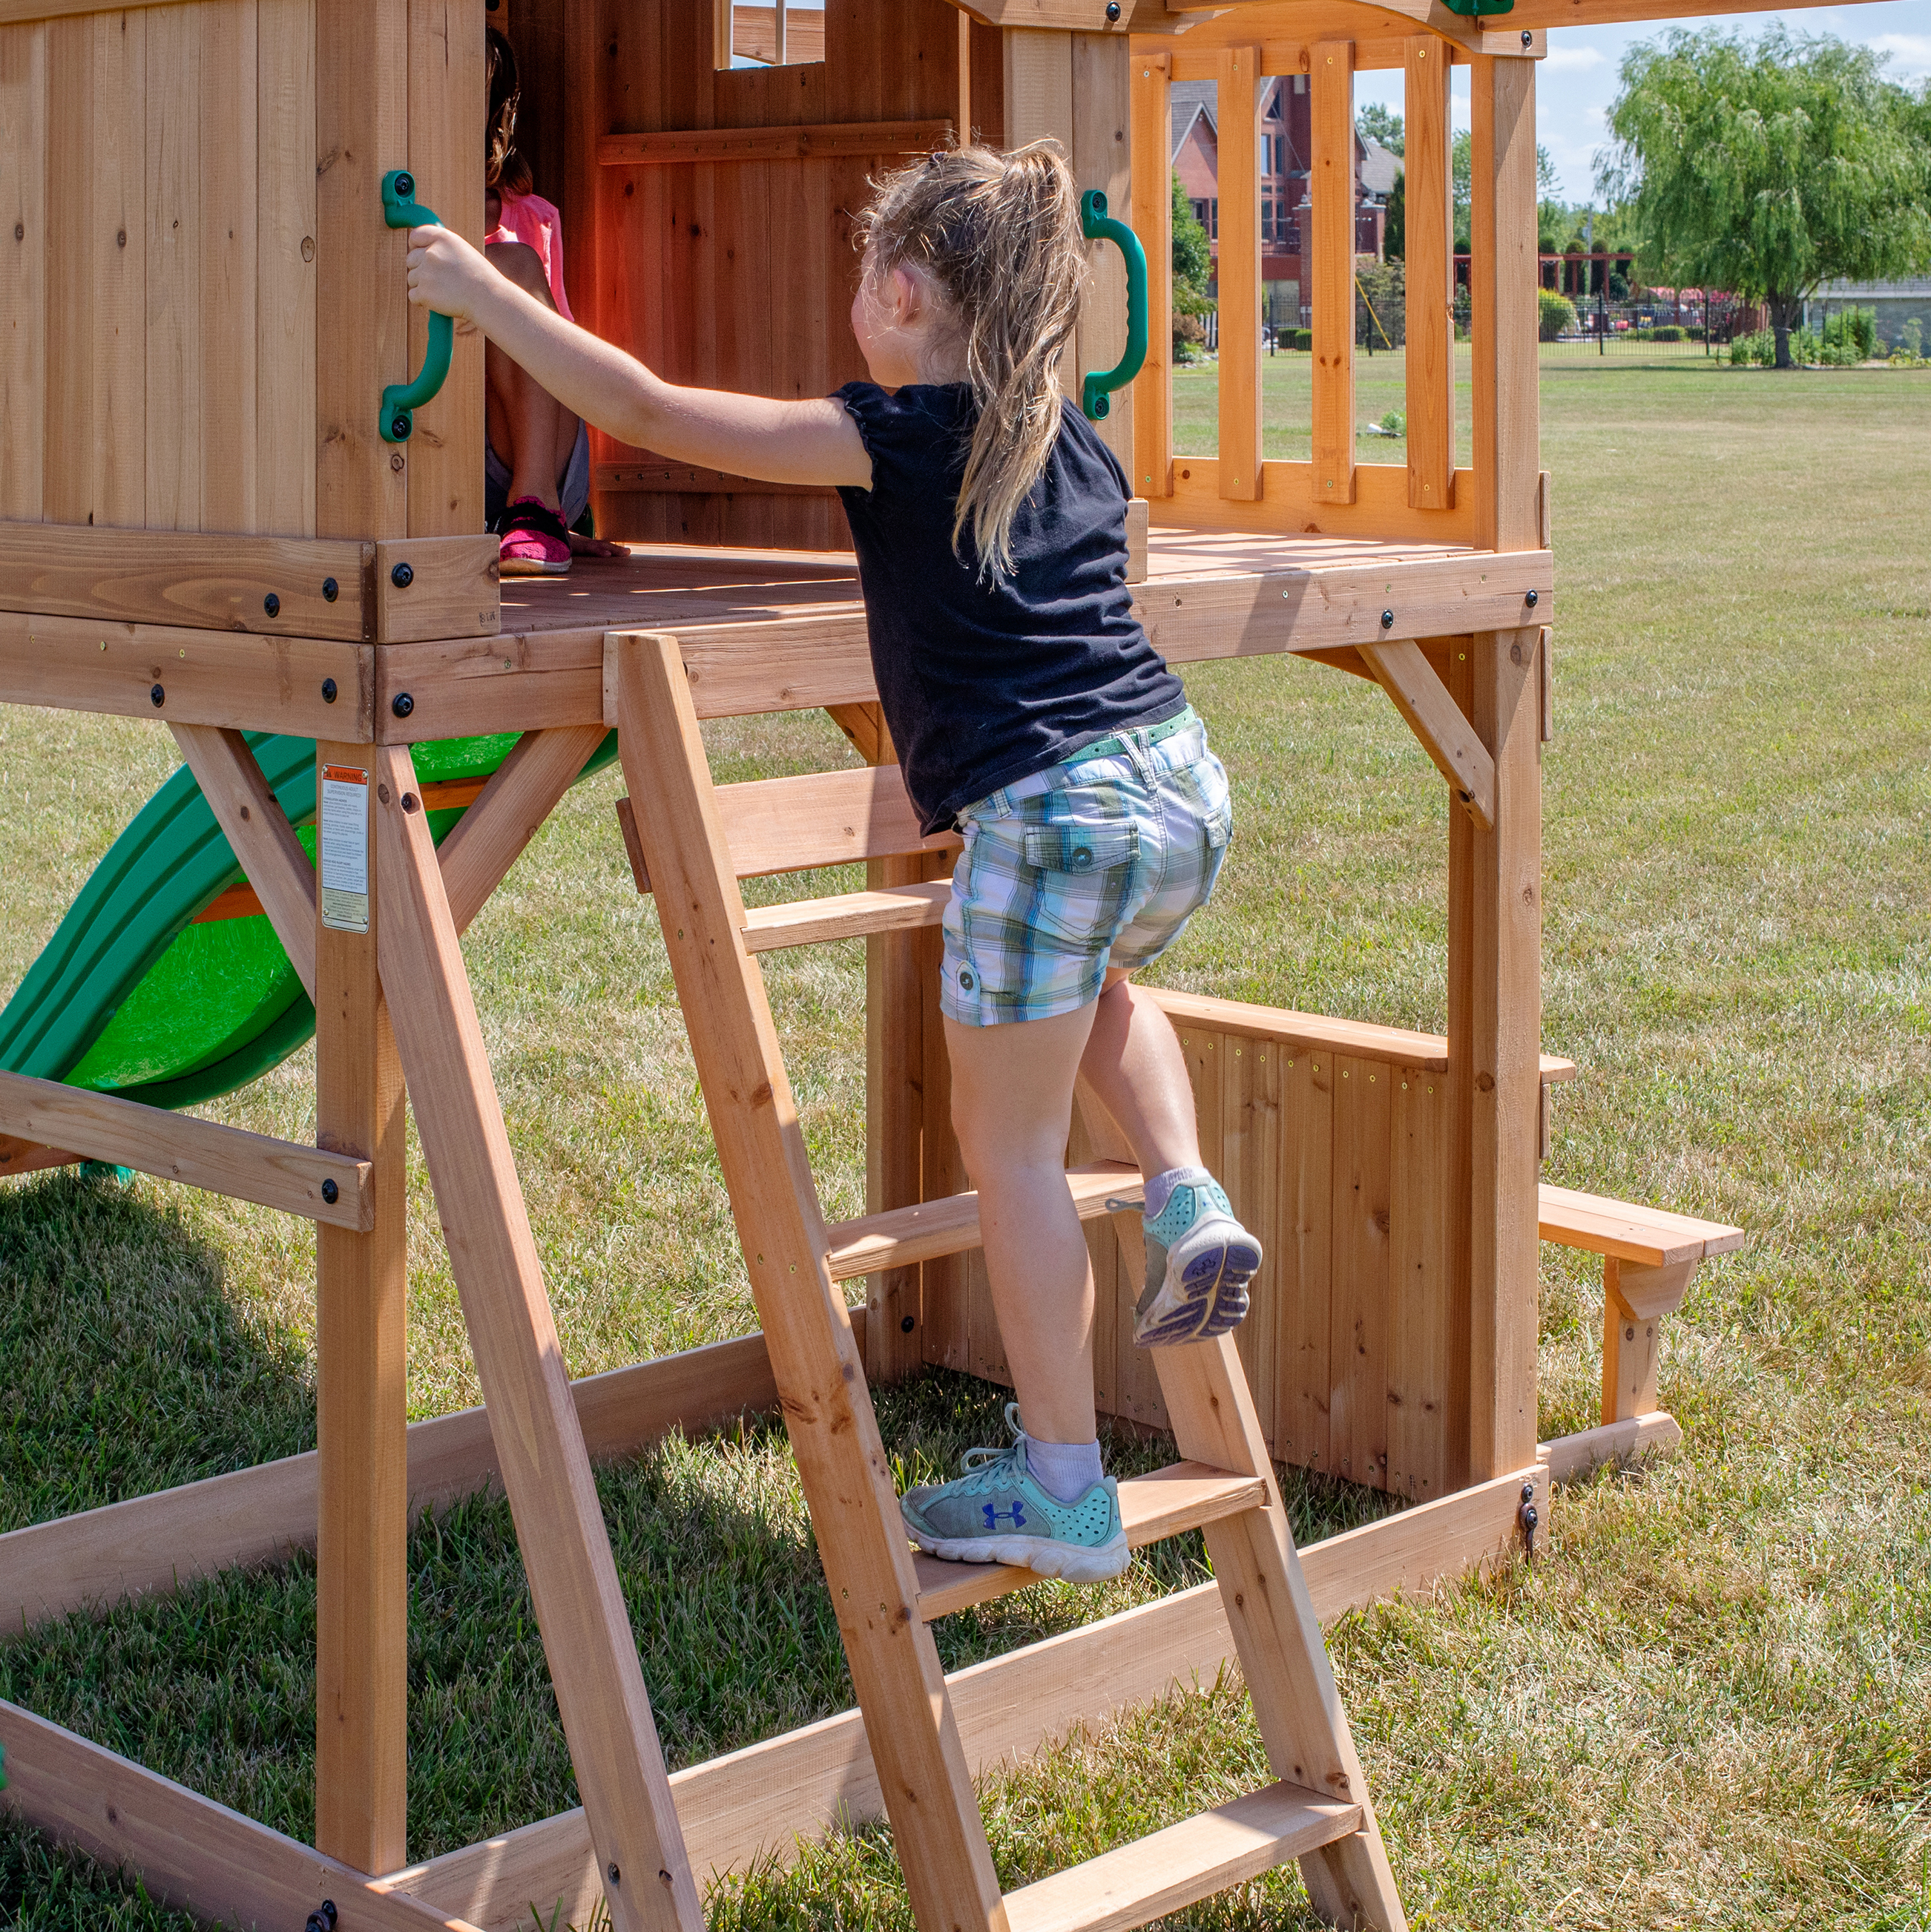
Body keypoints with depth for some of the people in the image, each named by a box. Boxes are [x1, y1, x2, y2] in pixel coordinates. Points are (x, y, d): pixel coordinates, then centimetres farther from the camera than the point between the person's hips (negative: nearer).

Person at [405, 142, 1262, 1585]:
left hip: (1055, 816, -7)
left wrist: (481, 292, 3)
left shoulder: (896, 440, -5)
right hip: (1186, 783, 7)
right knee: (1100, 990, 38)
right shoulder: (1079, 445, 15)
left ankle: (1064, 1491, 15)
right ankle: (1189, 1203, 16)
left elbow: (646, 411, -6)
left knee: (1010, 1143, 8)